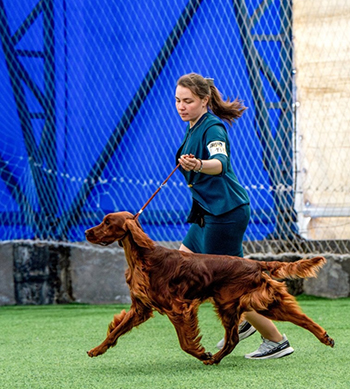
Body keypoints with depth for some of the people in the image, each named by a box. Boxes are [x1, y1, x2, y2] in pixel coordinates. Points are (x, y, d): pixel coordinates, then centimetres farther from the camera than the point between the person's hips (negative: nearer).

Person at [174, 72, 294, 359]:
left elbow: (220, 163, -39)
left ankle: (276, 341, 7)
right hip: (207, 212, 10)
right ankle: (241, 323, 20)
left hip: (225, 213, -10)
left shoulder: (213, 128, -18)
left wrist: (198, 165, -58)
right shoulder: (194, 127, 11)